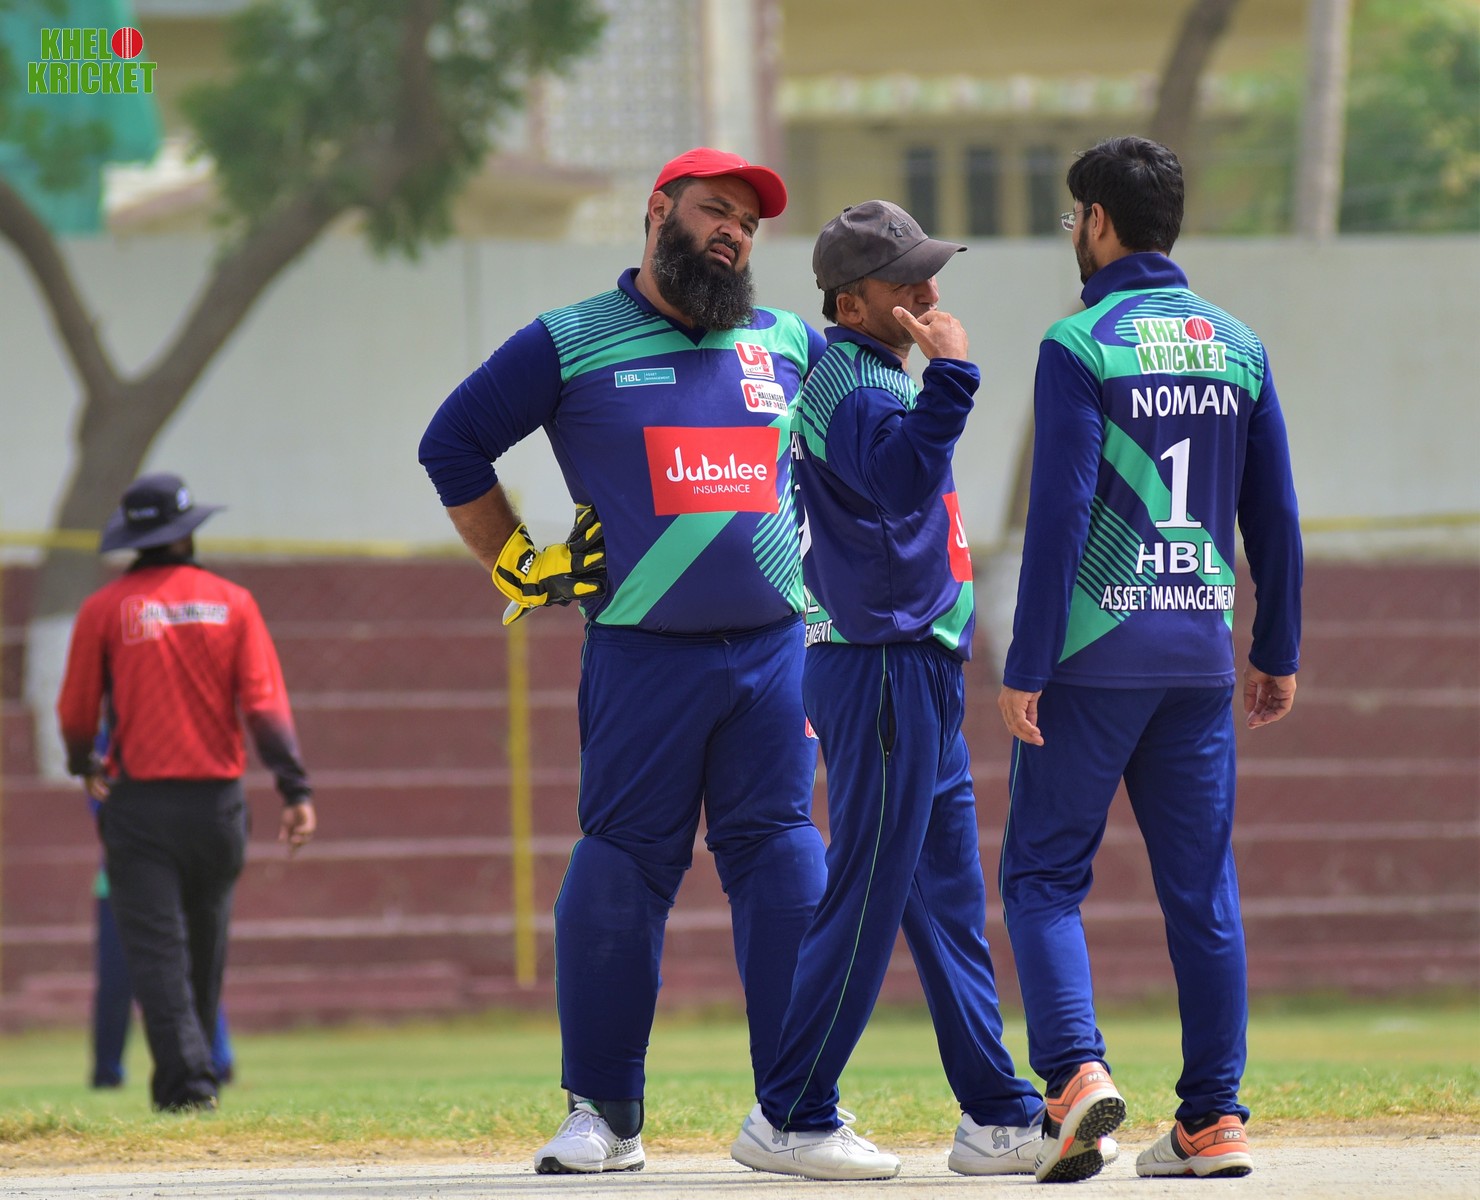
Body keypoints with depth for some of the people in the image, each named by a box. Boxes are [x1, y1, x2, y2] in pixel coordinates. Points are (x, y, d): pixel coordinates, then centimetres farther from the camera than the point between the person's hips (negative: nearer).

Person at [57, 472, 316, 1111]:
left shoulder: (104, 609, -2)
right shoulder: (231, 602, 2)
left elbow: (76, 714, 3)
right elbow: (266, 703, -7)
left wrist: (85, 769, 24)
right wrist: (296, 789, -11)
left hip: (138, 801, -2)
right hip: (217, 796, 2)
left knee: (155, 949, -4)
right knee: (204, 945, 18)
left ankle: (186, 1078, -16)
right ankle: (195, 1070, 28)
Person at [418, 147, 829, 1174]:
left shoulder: (790, 346, 12)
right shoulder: (571, 345, 3)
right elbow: (452, 444, 9)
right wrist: (520, 567, 6)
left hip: (775, 649, 3)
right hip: (641, 654, -3)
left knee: (783, 859, -1)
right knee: (623, 867, -4)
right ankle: (604, 1115, 4)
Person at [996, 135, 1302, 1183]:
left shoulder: (1081, 345, -8)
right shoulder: (1237, 346, 9)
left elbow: (1060, 513, -13)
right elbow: (1275, 514, 11)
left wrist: (1026, 666, -11)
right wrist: (1277, 654, 18)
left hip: (1094, 657, -5)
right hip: (1200, 654, 5)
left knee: (1044, 873, 3)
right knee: (1202, 890, 8)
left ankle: (1077, 1070, -16)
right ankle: (1215, 1121, 6)